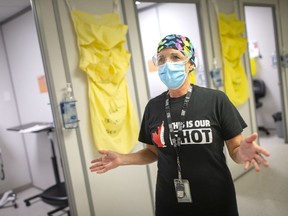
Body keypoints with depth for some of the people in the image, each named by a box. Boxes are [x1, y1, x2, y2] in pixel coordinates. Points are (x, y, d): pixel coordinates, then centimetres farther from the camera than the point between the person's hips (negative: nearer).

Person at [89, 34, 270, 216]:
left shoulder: (216, 99, -12)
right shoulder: (153, 107, -2)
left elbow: (235, 150, -8)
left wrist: (243, 152, -29)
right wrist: (122, 159, -5)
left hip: (215, 201, -2)